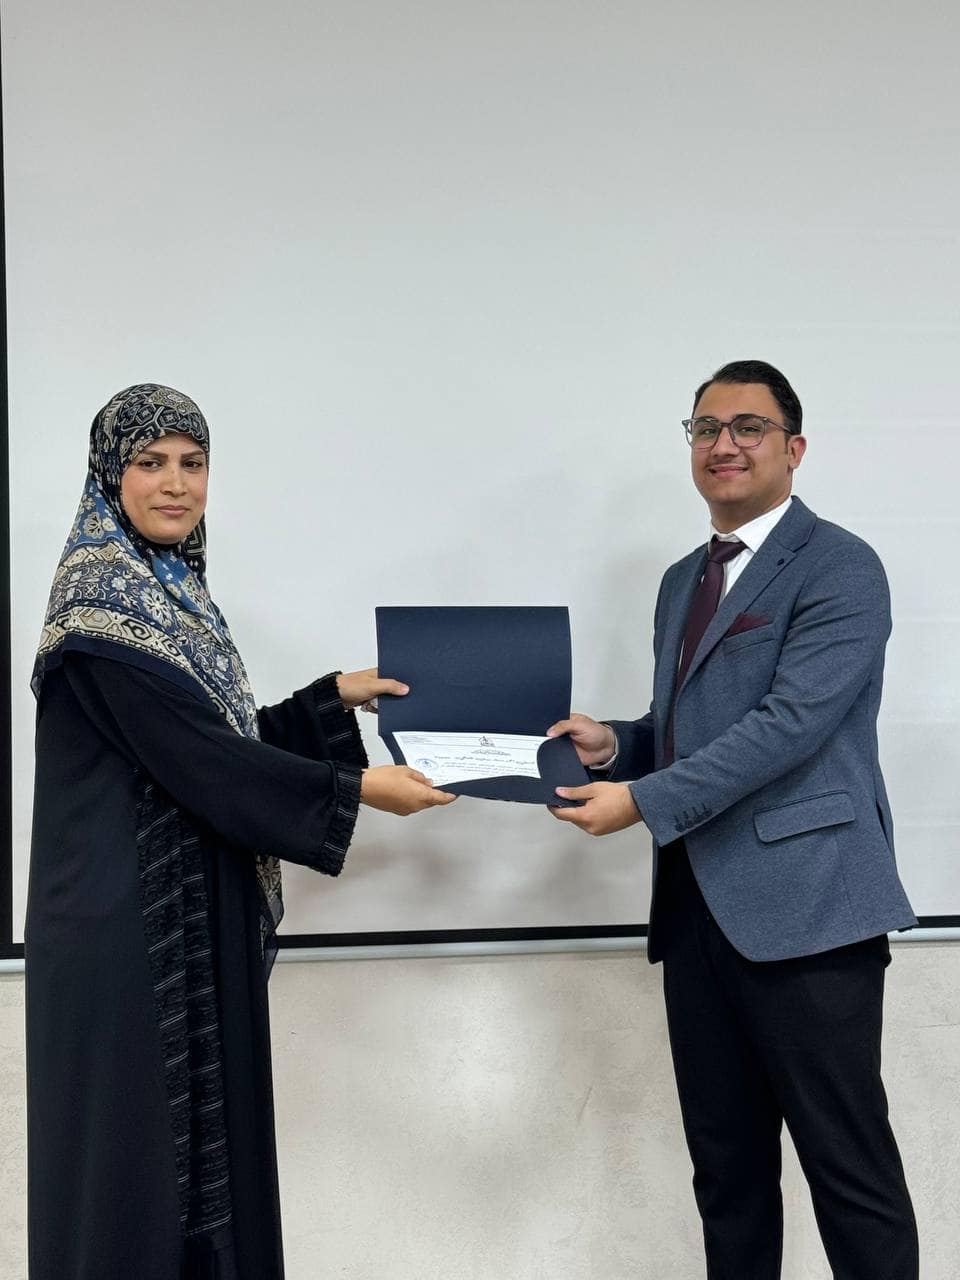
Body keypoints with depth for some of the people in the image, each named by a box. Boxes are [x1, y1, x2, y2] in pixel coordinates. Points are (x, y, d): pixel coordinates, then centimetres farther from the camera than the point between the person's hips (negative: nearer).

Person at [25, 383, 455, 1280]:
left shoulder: (174, 593, 11)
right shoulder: (99, 607, -16)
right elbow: (200, 758, -21)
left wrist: (335, 698, 12)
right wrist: (355, 790, -17)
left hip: (195, 911, 9)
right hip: (127, 919, -9)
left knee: (205, 1125, 14)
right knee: (137, 1136, 2)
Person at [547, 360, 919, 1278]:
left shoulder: (838, 568, -7)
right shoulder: (683, 580, 18)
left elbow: (790, 721, -18)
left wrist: (642, 801, -20)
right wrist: (614, 744, 3)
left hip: (802, 902, -7)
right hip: (698, 907, 8)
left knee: (848, 1161, -1)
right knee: (724, 1159, 14)